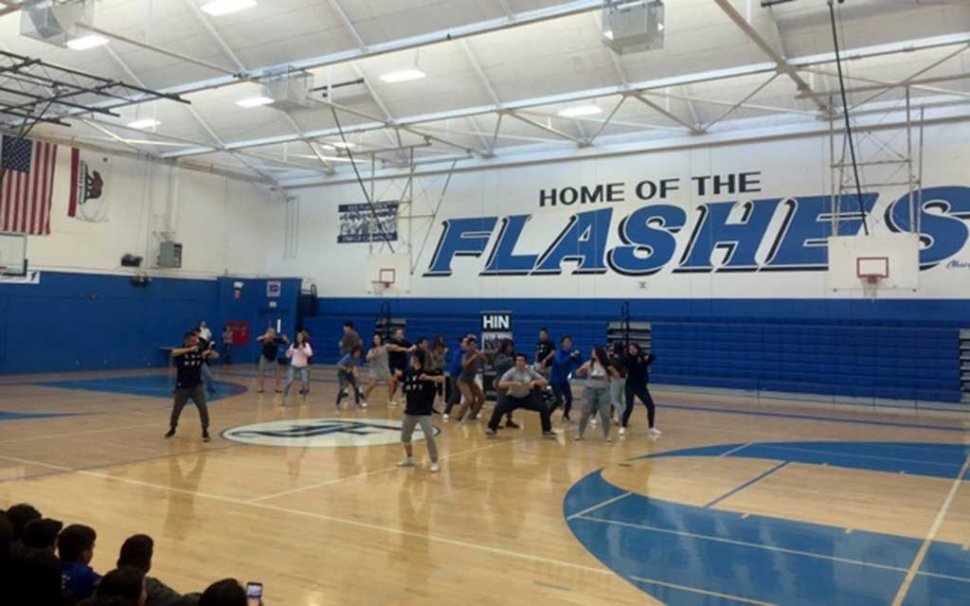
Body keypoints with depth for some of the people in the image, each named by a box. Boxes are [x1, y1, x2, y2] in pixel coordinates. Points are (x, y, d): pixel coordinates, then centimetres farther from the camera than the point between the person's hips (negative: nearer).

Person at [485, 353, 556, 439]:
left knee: (544, 408, -12)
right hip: (512, 398, -2)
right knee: (499, 409, -27)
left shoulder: (530, 371, -11)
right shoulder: (512, 372, -20)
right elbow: (500, 384, -30)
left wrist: (535, 382, -31)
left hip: (527, 398, 3)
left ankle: (547, 430, 10)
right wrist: (514, 383, -43)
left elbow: (545, 382, -10)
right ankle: (492, 429, -4)